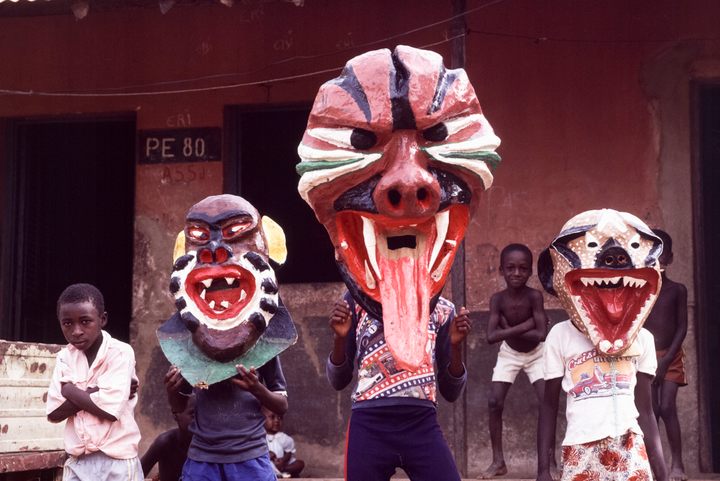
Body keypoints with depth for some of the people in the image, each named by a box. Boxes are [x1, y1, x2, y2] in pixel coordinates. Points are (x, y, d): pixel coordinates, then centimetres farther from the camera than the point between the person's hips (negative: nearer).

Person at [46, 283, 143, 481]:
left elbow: (110, 410, -19)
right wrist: (96, 392, -12)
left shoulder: (120, 353, -9)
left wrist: (71, 390, -8)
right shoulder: (65, 357, 5)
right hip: (77, 462, 4)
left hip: (117, 462, -4)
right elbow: (54, 412, -3)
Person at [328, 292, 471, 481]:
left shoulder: (440, 308, 11)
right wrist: (339, 337, -9)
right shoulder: (358, 299, 9)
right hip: (369, 425, 0)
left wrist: (456, 345, -5)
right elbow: (339, 380, 9)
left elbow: (451, 391, 11)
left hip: (422, 424, 1)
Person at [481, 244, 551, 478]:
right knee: (494, 402, -9)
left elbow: (542, 334, -33)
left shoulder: (534, 296, -27)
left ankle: (549, 457, 0)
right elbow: (491, 336, -31)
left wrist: (508, 330, -27)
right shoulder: (497, 299, -22)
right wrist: (525, 325, -34)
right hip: (509, 353, 2)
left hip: (535, 353, -1)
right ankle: (498, 461, 1)